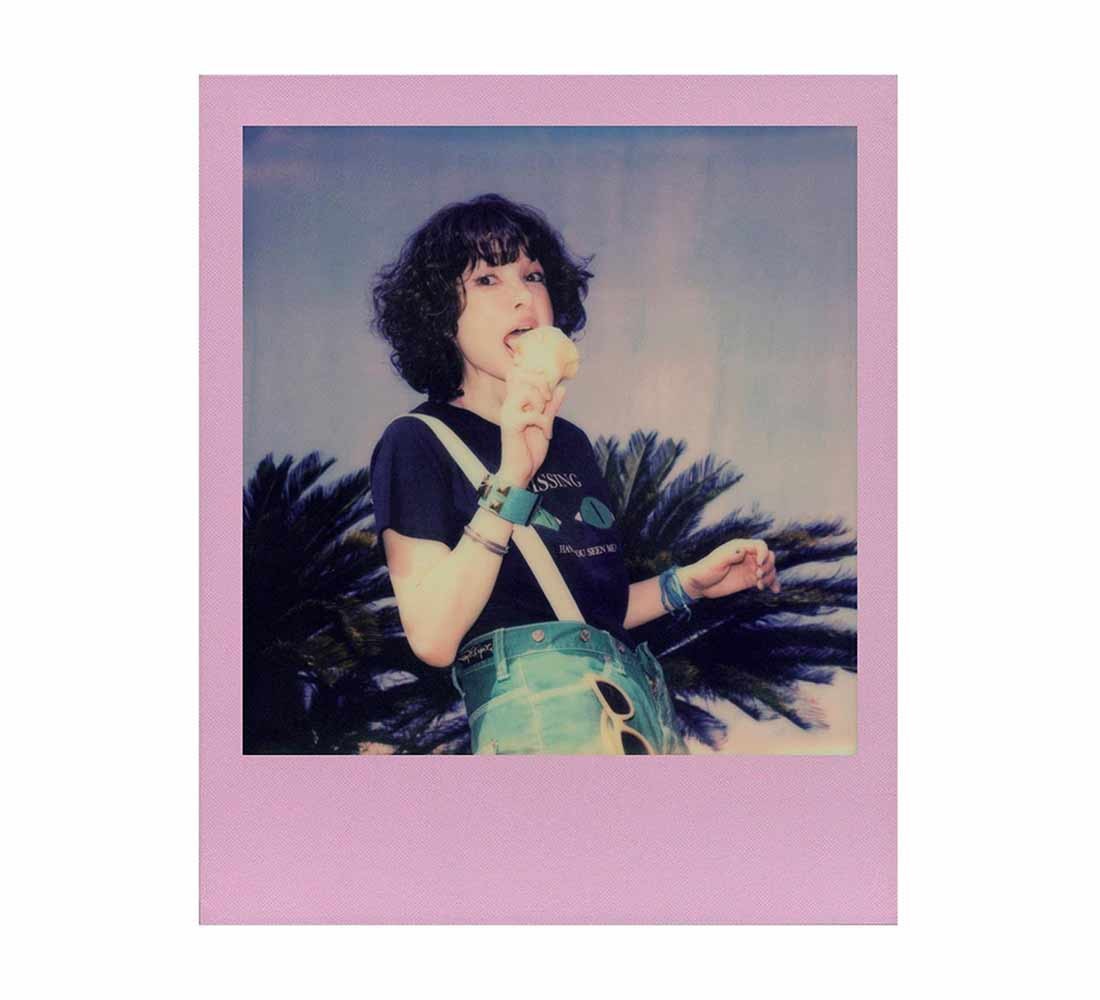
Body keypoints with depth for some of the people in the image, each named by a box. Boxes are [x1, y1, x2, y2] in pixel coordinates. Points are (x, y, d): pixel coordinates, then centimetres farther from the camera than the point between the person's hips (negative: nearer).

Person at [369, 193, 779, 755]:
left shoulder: (569, 441, 16)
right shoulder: (419, 443, -4)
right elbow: (434, 636, -16)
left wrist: (689, 583, 9)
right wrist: (511, 478, -20)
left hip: (643, 701, 6)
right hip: (535, 711, -6)